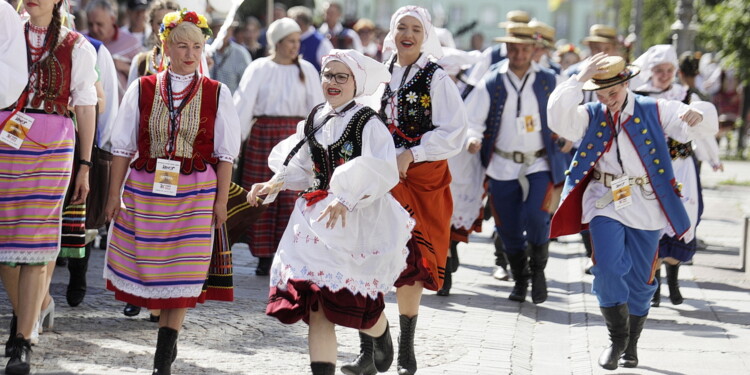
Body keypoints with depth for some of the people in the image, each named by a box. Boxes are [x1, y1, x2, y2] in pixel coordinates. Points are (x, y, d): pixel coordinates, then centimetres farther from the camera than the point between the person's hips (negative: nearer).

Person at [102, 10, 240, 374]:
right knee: (147, 265, 6)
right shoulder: (142, 89, 2)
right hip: (145, 190, 1)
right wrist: (115, 193, 0)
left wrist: (221, 200, -2)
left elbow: (225, 154, 3)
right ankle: (169, 333, 31)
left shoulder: (216, 94, 1)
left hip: (195, 194, -1)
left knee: (181, 273, -4)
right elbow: (123, 147, 5)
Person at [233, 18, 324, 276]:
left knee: (292, 198, -4)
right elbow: (244, 104, -2)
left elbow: (318, 107, 4)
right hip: (262, 136, 0)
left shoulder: (307, 70, 6)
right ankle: (264, 257, 8)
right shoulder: (259, 69, 2)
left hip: (295, 136, 0)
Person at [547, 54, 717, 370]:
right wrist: (580, 79, -22)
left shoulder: (655, 111, 1)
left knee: (639, 279, 8)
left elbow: (705, 124, 0)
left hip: (646, 207, 0)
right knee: (608, 269, -17)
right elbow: (558, 116, -16)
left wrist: (697, 114, -25)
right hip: (606, 203, 0)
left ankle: (631, 344, 27)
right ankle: (617, 339, 2)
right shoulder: (591, 117, 3)